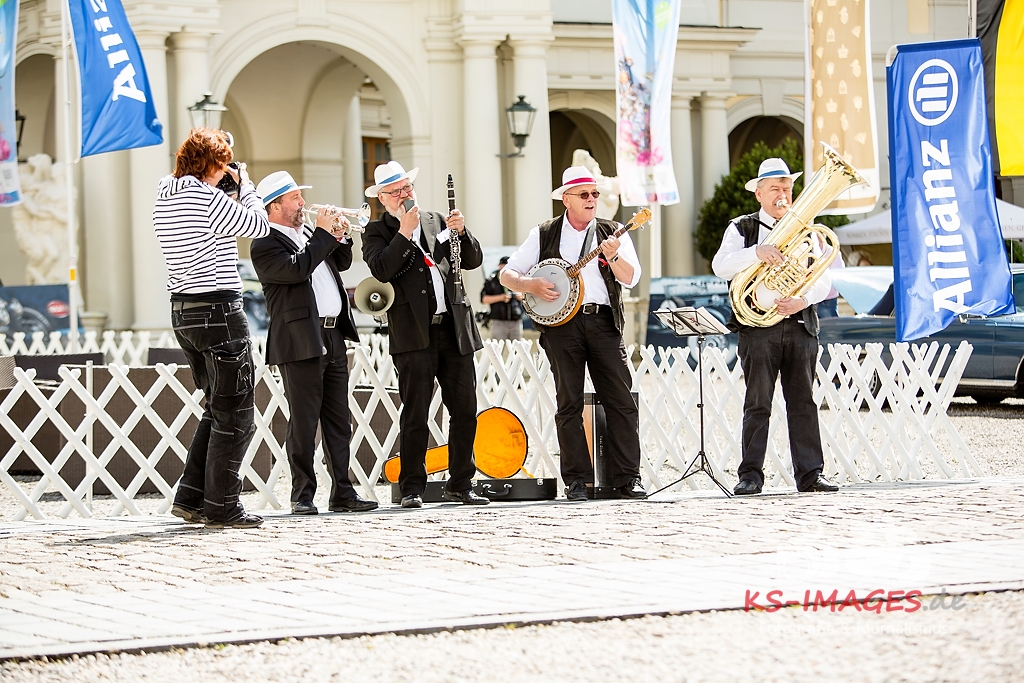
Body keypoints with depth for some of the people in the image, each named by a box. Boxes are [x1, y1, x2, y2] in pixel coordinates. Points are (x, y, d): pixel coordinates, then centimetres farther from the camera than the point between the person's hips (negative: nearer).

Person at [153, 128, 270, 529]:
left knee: (218, 409, 18)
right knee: (235, 416, 0)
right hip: (218, 311, -9)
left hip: (183, 311, 9)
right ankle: (221, 508, 1)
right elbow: (258, 226, -8)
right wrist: (245, 186, 6)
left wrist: (229, 188, 15)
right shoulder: (207, 198, -16)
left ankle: (190, 496, 13)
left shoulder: (166, 197, 9)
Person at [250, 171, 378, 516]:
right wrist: (323, 233, -13)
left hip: (333, 337, 8)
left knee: (338, 420, 8)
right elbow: (297, 268, -22)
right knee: (303, 423, -5)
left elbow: (341, 263, 27)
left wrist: (339, 237, 8)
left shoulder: (309, 234, 19)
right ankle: (302, 496, 0)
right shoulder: (265, 245, -7)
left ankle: (342, 493, 11)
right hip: (301, 342, -8)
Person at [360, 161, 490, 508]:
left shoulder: (436, 221, 18)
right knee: (415, 415, -5)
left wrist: (461, 232, -3)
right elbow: (381, 270, -13)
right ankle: (412, 488, 1)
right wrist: (405, 232, -14)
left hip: (454, 329, 4)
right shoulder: (377, 231, 5)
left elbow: (473, 260, 14)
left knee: (465, 411, 5)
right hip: (415, 334, -4)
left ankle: (460, 484, 14)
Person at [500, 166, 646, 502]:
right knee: (569, 404, -1)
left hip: (604, 321, 1)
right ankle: (577, 480, 3)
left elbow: (631, 278, -1)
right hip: (562, 321, -1)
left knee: (621, 401, -5)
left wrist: (613, 257, -20)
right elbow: (507, 274, 11)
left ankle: (628, 478, -2)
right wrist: (531, 285, -9)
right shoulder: (545, 234, 11)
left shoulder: (612, 233, 12)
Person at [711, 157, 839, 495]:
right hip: (757, 325, -2)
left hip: (800, 324, 2)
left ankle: (809, 473, 1)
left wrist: (803, 300, -13)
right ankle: (750, 475, -4)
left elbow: (823, 279, 7)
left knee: (803, 401, 1)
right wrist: (756, 251, -22)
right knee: (757, 402, -5)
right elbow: (721, 267, -7)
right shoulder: (742, 228, 10)